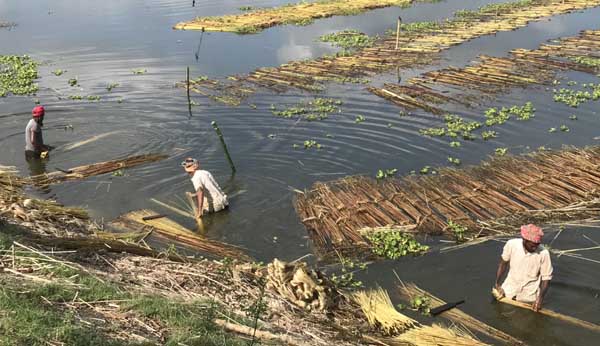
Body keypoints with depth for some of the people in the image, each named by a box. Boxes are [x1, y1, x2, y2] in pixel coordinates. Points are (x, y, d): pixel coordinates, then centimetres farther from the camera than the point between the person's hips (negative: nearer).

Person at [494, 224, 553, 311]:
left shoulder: (543, 253, -24)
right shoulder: (511, 244, -19)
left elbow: (546, 278, -12)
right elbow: (503, 263, 0)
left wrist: (540, 298, -23)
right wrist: (497, 284, -3)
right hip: (509, 290, 2)